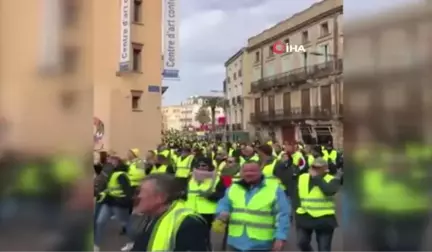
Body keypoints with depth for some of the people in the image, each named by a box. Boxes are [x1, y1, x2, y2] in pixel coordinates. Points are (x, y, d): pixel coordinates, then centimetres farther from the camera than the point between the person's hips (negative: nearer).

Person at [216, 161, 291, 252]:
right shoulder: (234, 188, 7)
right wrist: (222, 212, -9)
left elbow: (283, 215, -8)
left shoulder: (274, 189, -6)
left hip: (261, 245, -4)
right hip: (237, 243, 4)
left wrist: (280, 238, -16)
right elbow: (224, 204, 15)